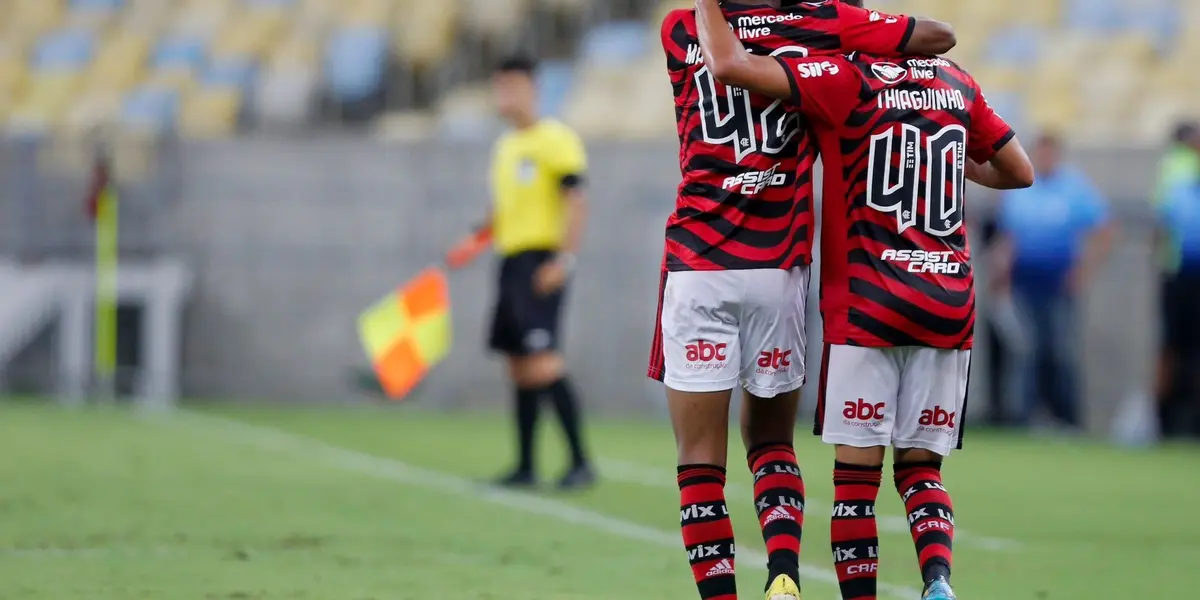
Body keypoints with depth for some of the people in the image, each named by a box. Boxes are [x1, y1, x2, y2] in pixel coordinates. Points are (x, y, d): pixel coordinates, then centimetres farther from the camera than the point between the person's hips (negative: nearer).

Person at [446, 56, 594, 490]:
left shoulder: (555, 140, -7)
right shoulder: (506, 147, 19)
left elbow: (576, 201, -13)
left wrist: (564, 259, -21)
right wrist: (476, 242, 11)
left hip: (541, 261, -9)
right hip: (511, 259, 9)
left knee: (543, 361, -16)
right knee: (519, 364, 7)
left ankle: (581, 463, -15)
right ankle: (526, 467, 10)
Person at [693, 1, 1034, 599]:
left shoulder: (843, 78, -7)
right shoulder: (956, 83, 11)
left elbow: (730, 66, -17)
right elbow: (1019, 172, 22)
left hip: (865, 303, -5)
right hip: (949, 304, 5)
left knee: (856, 468, 2)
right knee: (921, 465, 10)